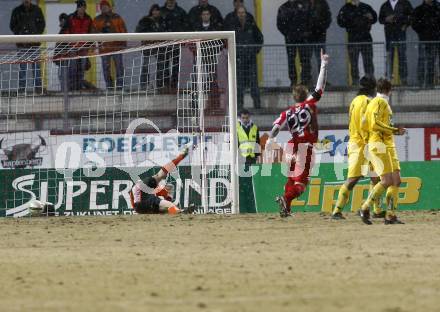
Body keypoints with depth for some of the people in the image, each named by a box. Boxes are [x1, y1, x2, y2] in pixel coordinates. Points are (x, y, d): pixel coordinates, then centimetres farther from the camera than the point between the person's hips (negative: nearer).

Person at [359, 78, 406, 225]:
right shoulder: (380, 102, -8)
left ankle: (391, 215, -1)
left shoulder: (375, 103, 20)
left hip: (389, 146, 10)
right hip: (379, 145, -10)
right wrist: (395, 130, -15)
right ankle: (365, 209, -6)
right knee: (387, 181, -15)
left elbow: (365, 125, 22)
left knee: (396, 180, 2)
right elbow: (375, 124, -20)